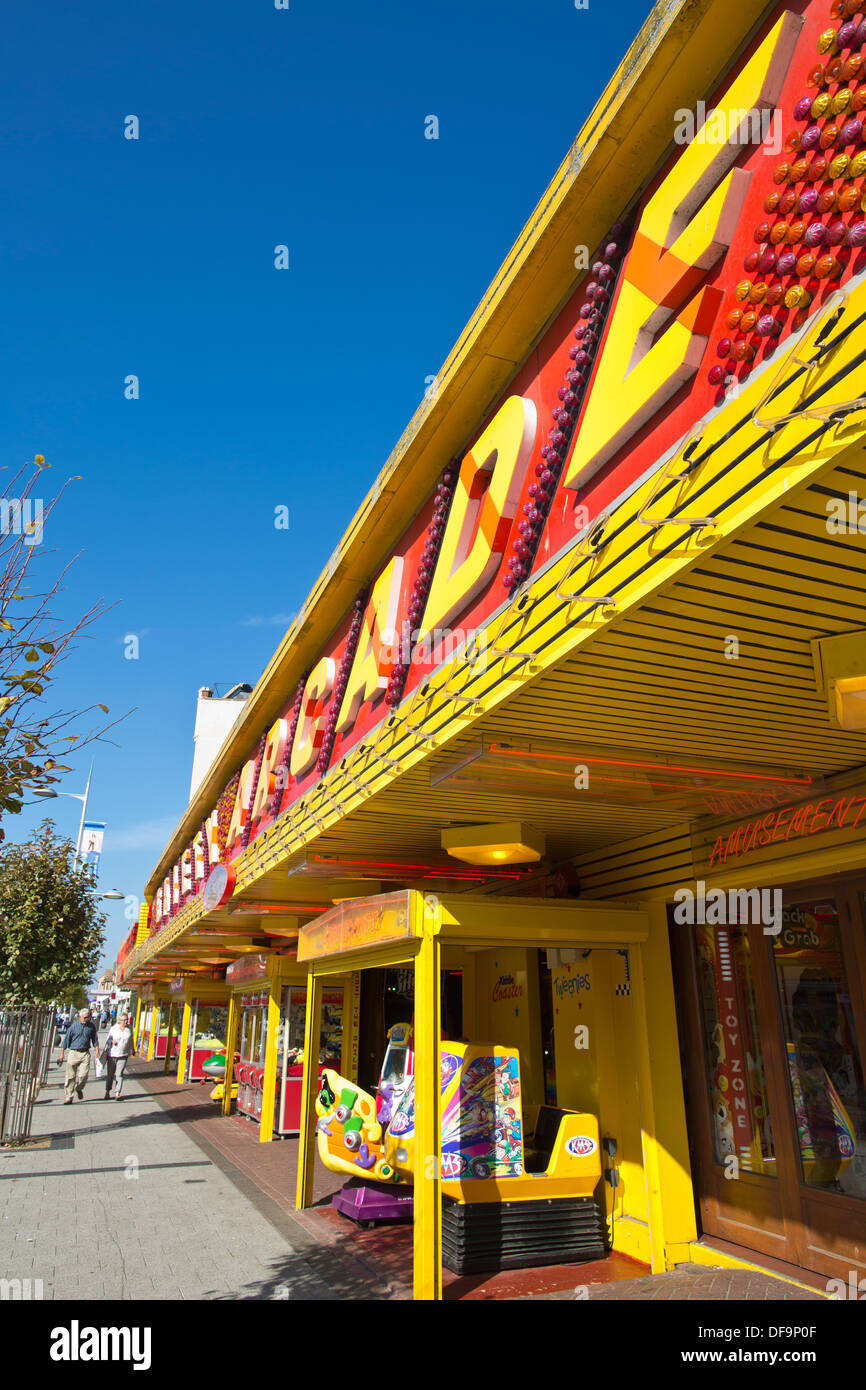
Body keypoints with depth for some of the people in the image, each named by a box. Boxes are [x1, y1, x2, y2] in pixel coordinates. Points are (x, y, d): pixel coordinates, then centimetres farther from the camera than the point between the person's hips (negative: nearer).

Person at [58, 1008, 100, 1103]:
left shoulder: (91, 1026, 6)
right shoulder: (73, 1026, -2)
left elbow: (95, 1040, 14)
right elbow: (66, 1039, 2)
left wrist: (97, 1052, 9)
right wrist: (62, 1054, 0)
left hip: (85, 1053, 1)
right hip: (73, 1053, -1)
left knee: (84, 1075, -8)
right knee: (70, 1076, -1)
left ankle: (79, 1089, 22)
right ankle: (69, 1096, 11)